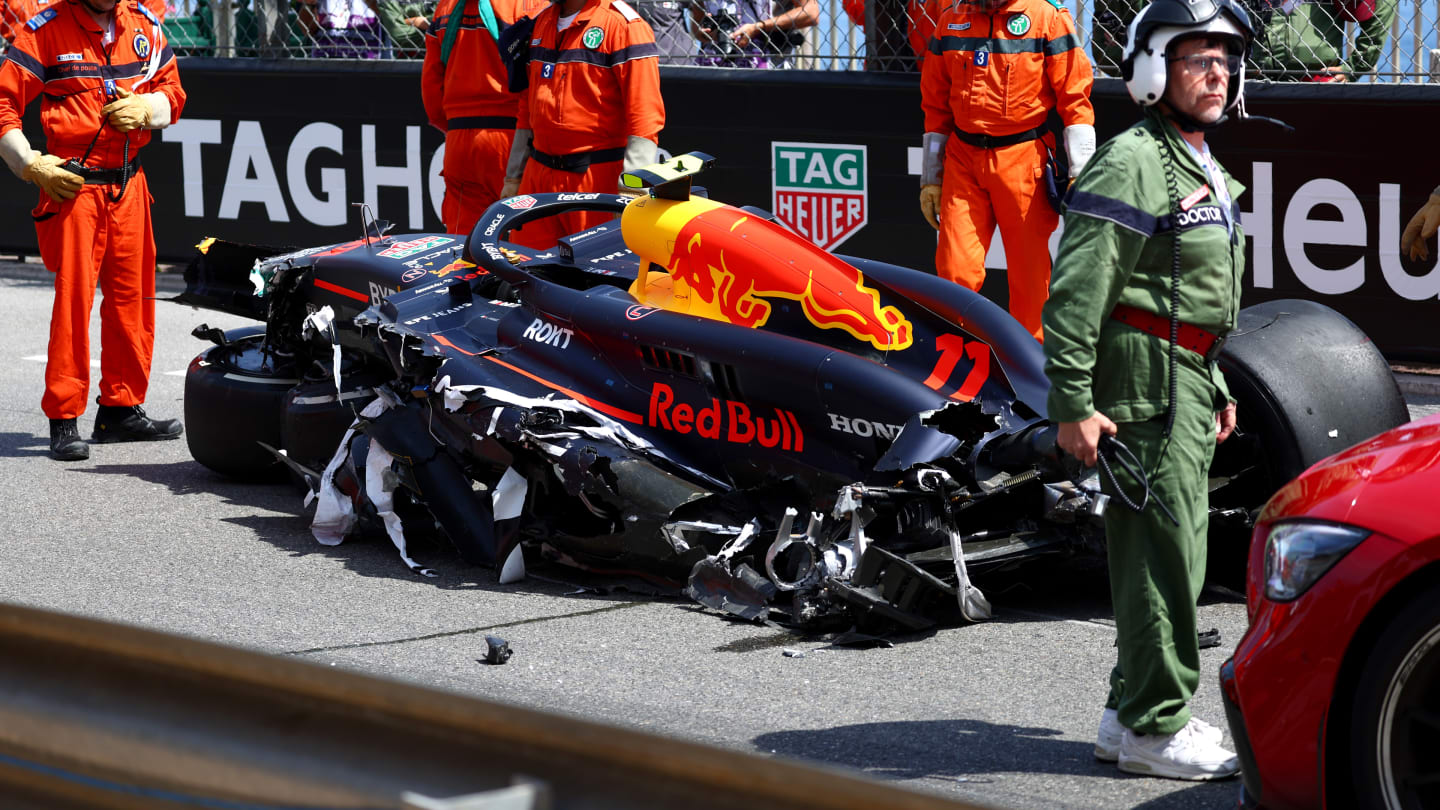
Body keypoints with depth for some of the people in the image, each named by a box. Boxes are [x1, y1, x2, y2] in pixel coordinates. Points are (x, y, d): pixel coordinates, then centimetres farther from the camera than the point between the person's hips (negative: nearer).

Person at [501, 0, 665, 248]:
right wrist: (513, 177, 20)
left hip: (597, 177, -7)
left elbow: (644, 114, -15)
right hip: (538, 176, 7)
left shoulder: (622, 23, -9)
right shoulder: (543, 21, 15)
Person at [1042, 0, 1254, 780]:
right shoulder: (1130, 163, -14)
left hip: (1187, 383, 10)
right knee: (1163, 548, -9)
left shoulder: (1207, 174, 19)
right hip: (1142, 374, -10)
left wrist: (1217, 388, 27)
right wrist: (1072, 401, -23)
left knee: (1163, 546, 15)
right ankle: (1154, 728, -4)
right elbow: (1077, 291, -19)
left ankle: (1130, 710, 25)